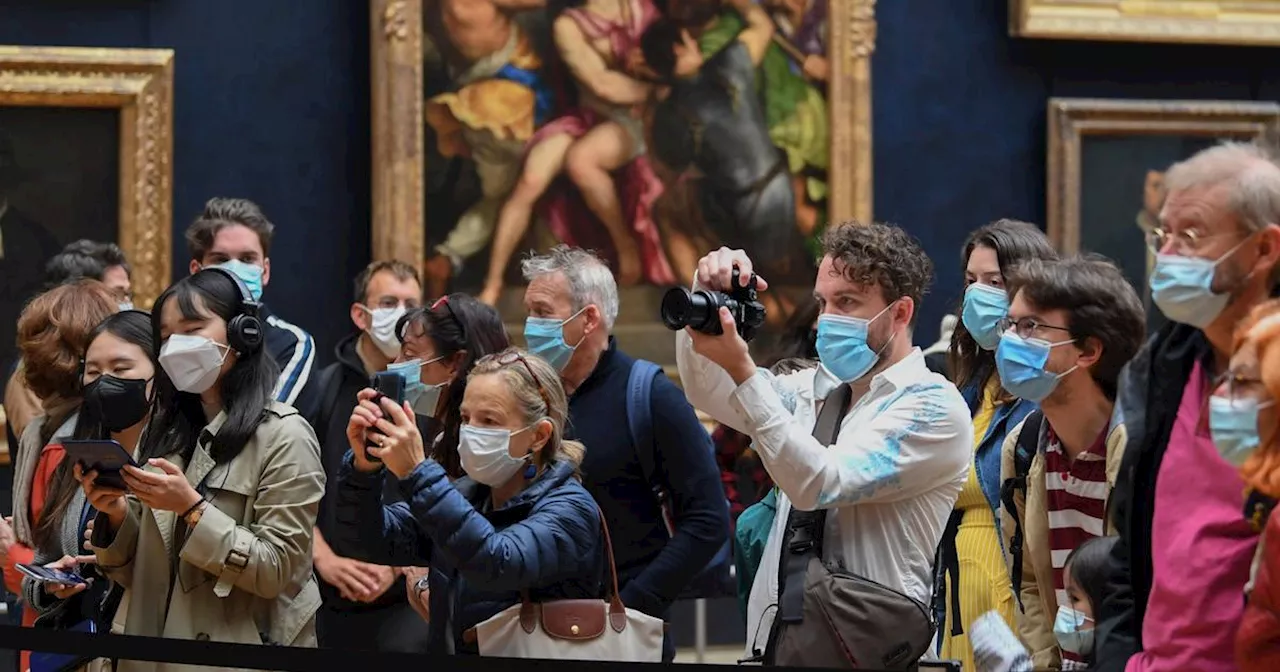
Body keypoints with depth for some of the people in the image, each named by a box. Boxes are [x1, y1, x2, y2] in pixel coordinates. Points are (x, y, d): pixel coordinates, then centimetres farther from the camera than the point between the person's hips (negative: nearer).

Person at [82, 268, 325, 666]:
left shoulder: (284, 436, -10)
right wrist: (116, 514, -10)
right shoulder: (164, 432, 6)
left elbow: (276, 571, -15)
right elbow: (136, 573, 8)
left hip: (242, 657, -5)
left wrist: (192, 509, -21)